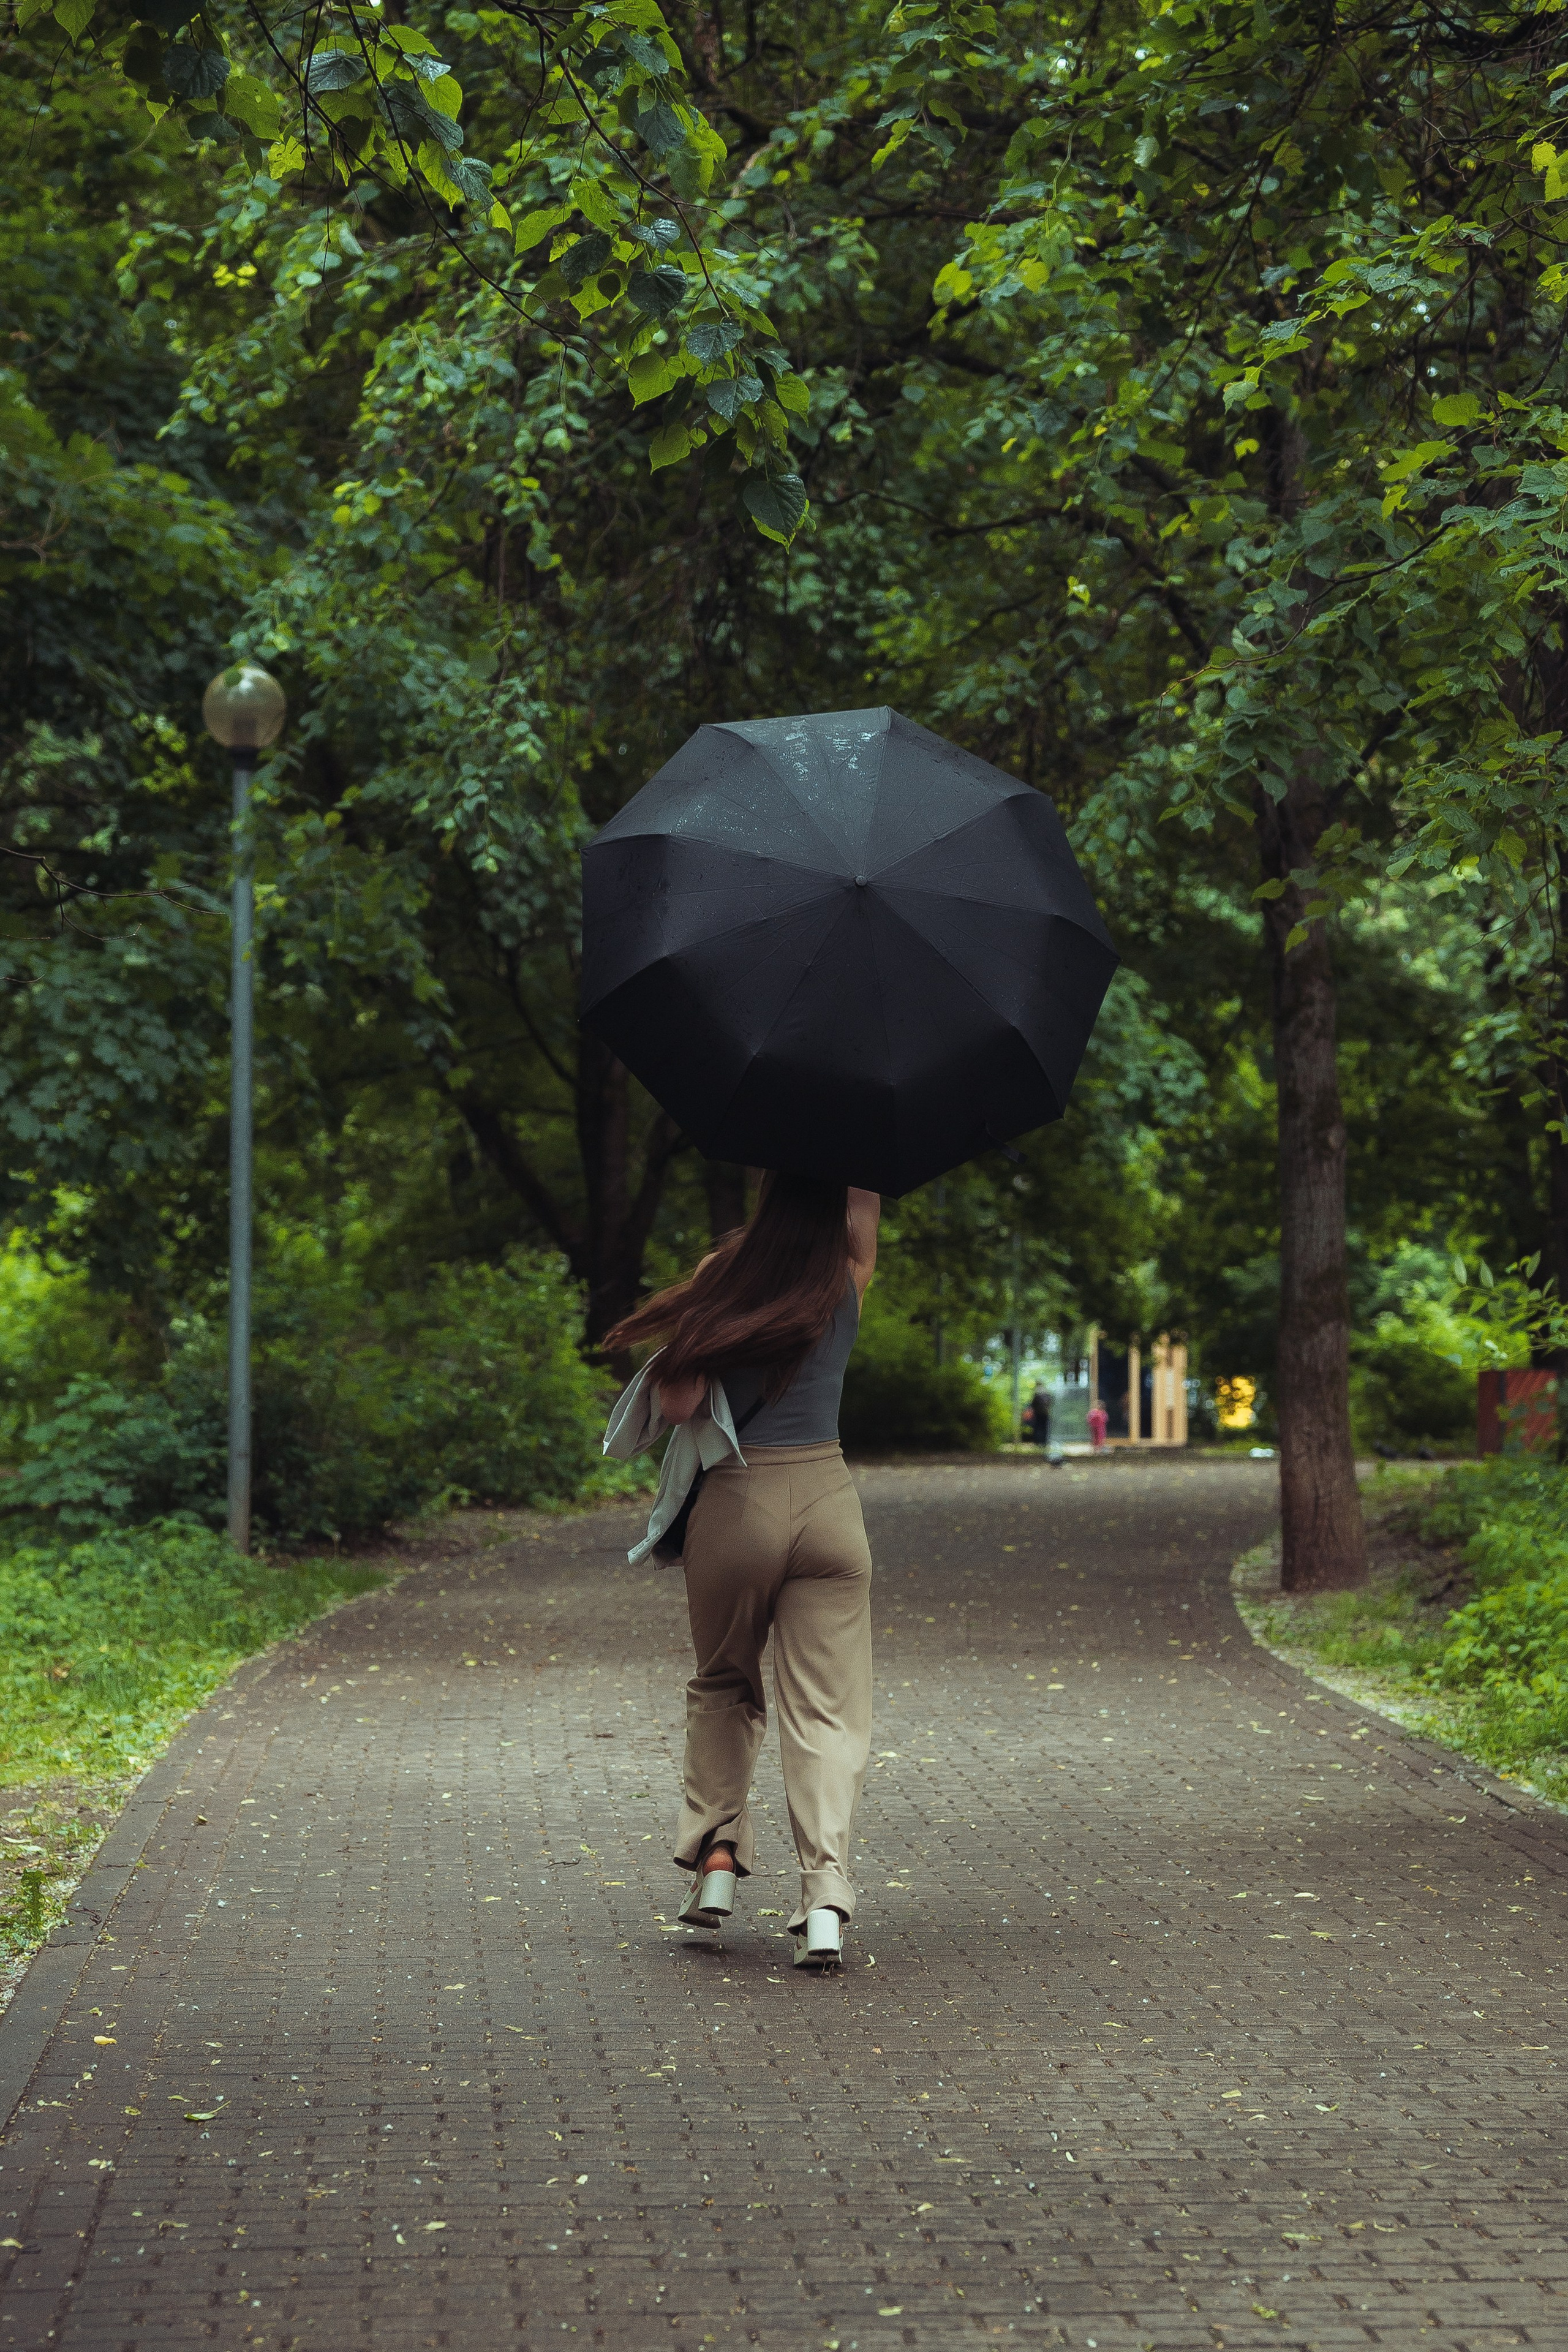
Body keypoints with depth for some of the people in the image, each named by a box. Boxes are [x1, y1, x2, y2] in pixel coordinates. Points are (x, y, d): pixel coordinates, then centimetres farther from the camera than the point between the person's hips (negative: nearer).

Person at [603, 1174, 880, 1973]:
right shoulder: (847, 1281, 1)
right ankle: (825, 1889, -11)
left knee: (724, 1687, 21)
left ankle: (716, 1852, 11)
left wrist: (683, 1365, 10)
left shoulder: (723, 1274, -5)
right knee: (827, 1707, 1)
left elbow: (676, 1403, -8)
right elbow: (866, 1199, 22)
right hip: (826, 1502, 1)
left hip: (735, 1506, 0)